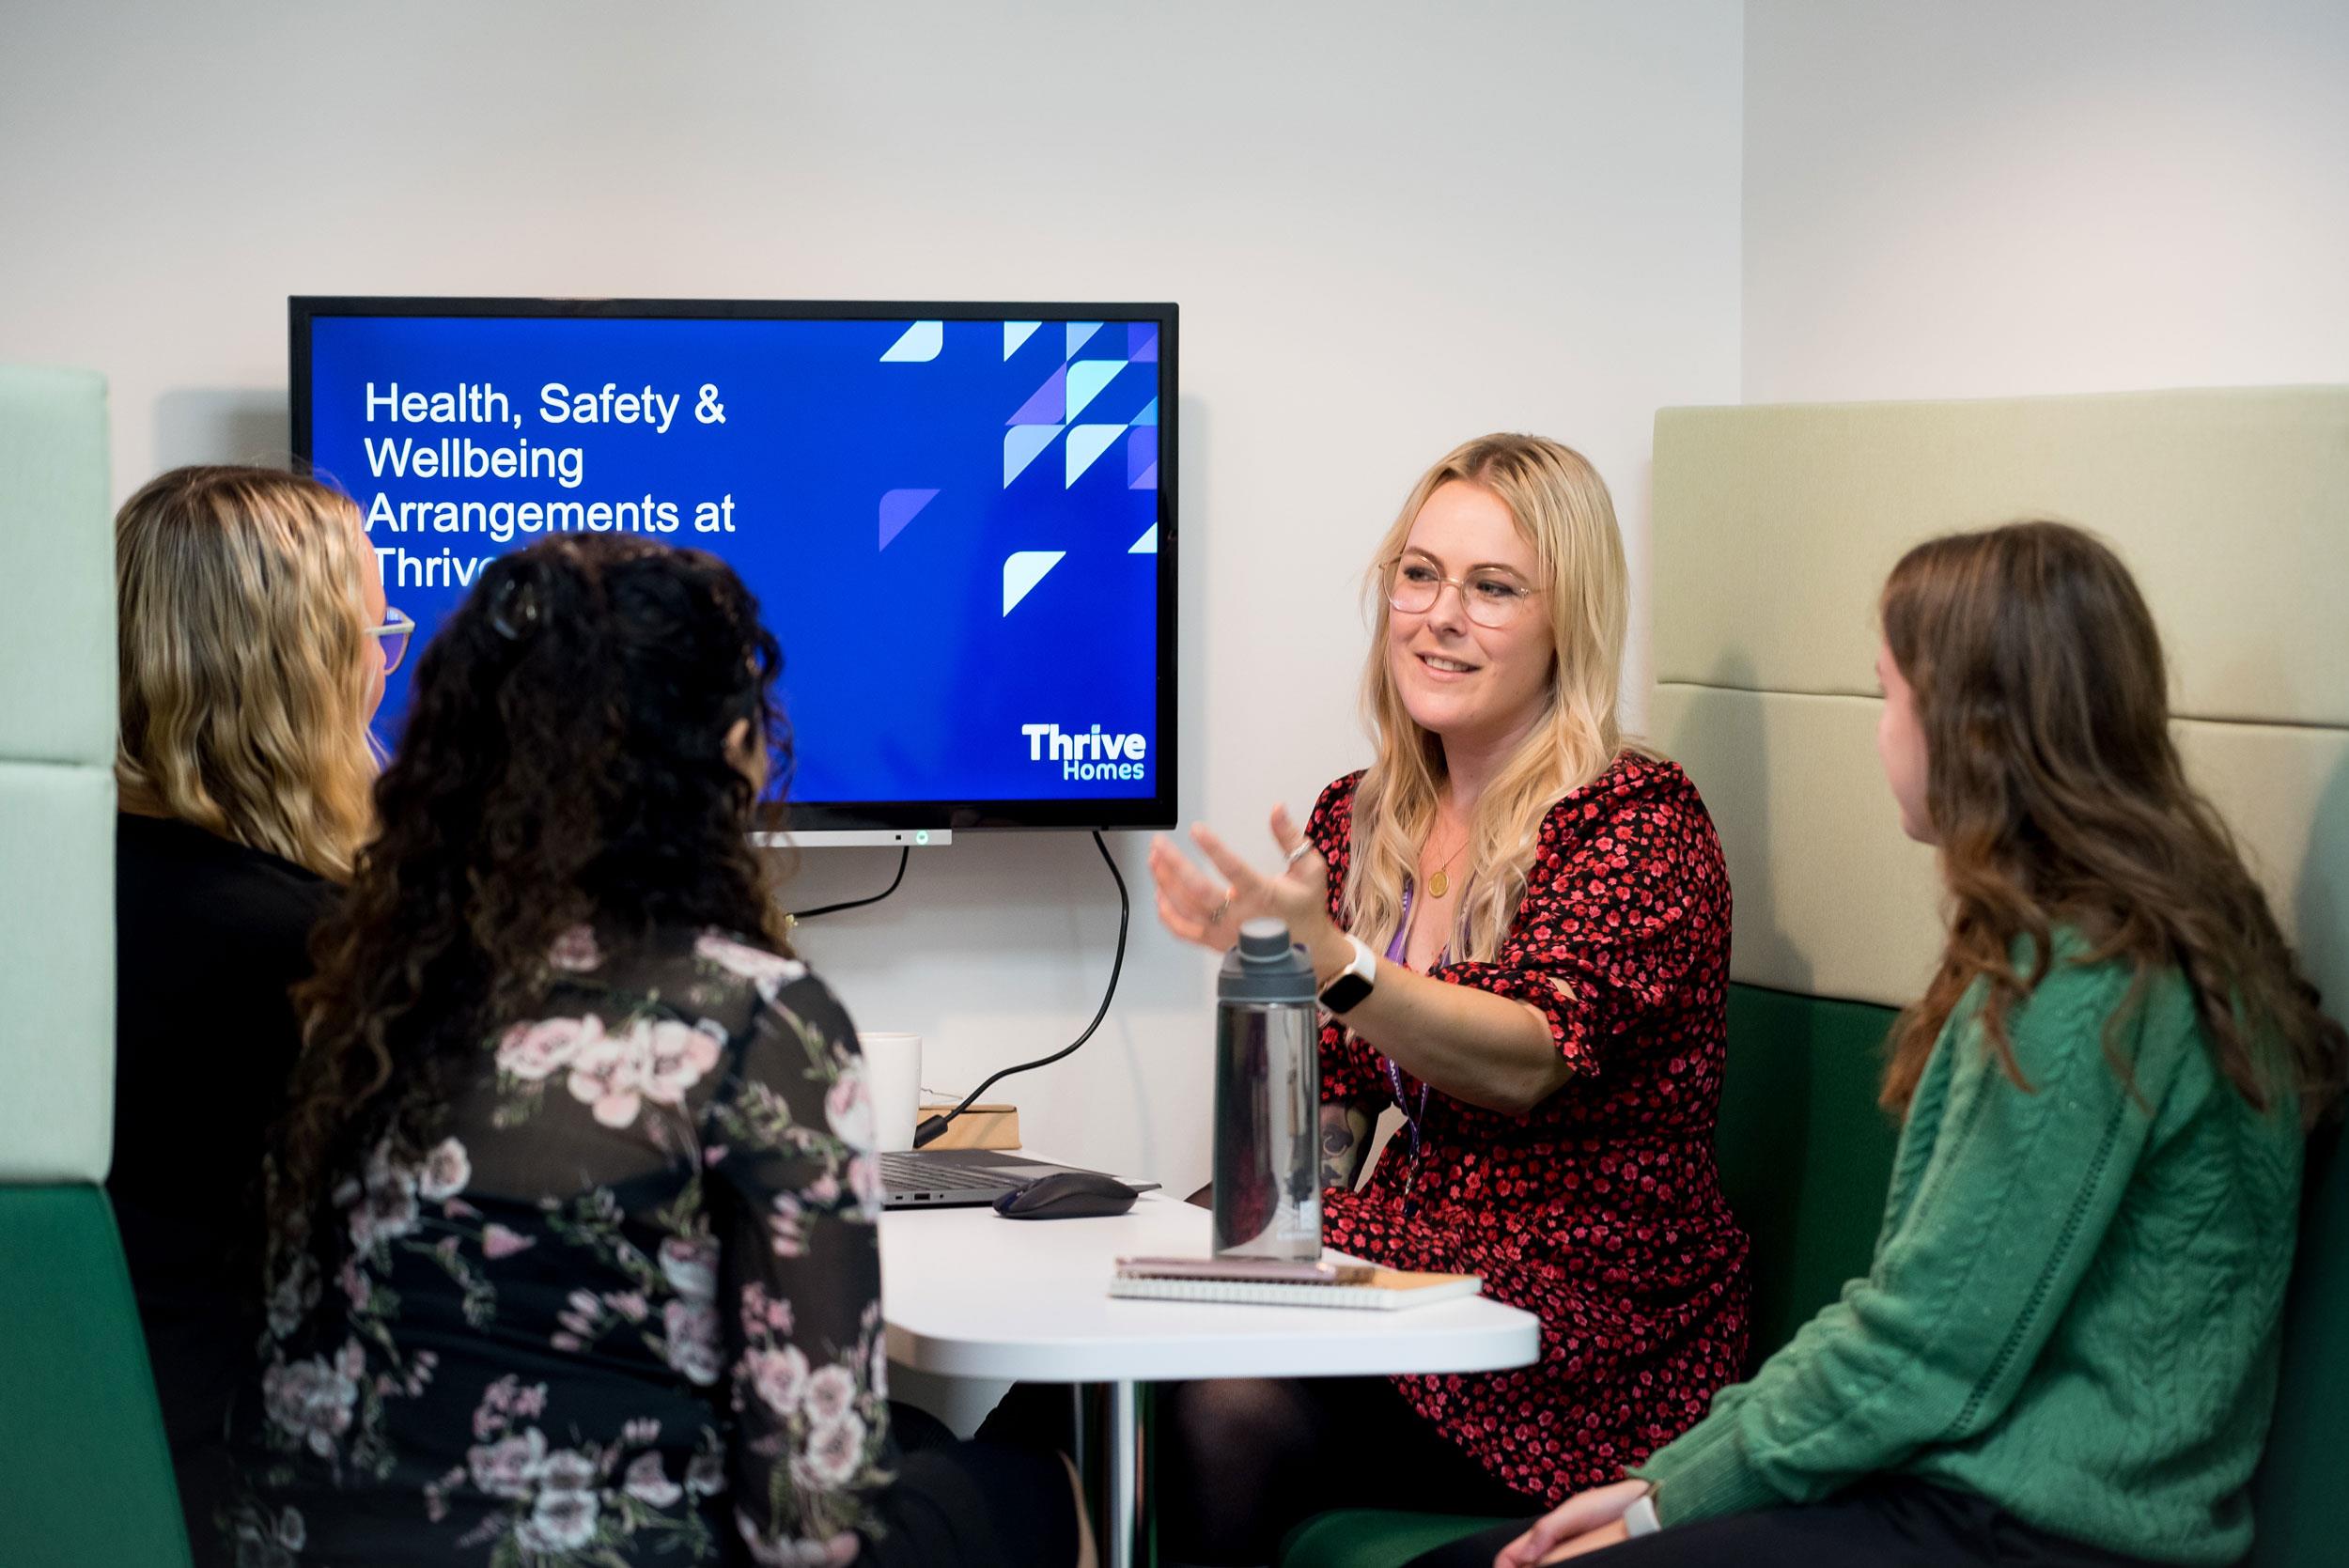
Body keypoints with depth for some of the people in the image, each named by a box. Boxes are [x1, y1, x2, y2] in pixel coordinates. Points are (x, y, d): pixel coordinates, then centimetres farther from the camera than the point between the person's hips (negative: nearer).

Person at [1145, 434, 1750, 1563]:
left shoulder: (1641, 820, -7)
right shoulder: (1356, 819, 12)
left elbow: (1535, 1061, -23)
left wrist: (1333, 964, -38)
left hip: (1587, 1356, -5)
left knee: (1232, 1416, -30)